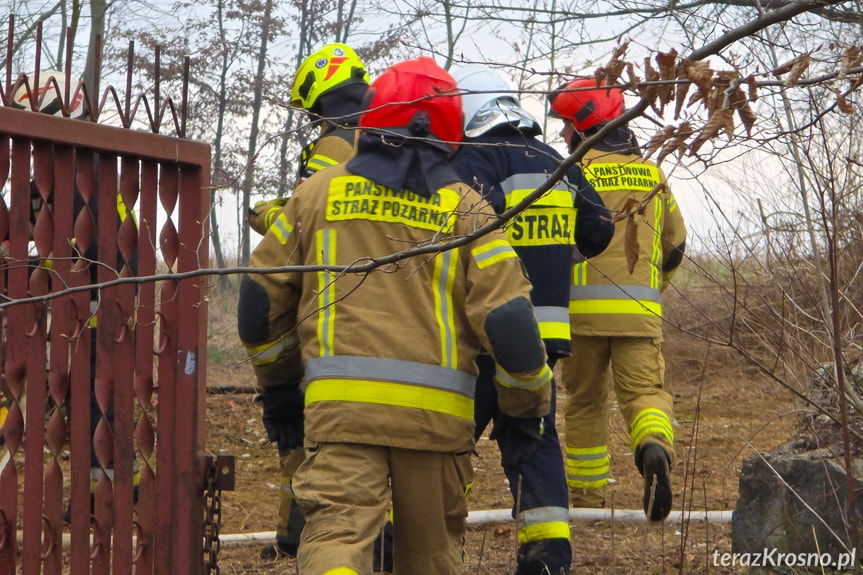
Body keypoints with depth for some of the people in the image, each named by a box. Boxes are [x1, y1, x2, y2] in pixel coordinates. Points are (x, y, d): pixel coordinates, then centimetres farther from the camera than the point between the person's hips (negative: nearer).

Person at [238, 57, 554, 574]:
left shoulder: (318, 193, 10)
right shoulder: (464, 207, 6)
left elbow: (261, 296, 15)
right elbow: (508, 317, -2)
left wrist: (278, 377, 31)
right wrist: (526, 405, 13)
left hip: (340, 403, -1)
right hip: (436, 411, 1)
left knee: (337, 530, -10)